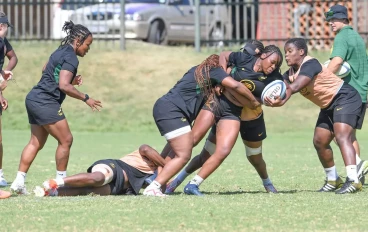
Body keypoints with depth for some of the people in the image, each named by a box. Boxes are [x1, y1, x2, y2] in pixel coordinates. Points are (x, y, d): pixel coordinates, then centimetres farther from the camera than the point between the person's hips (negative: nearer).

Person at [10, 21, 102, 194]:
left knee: (36, 143, 10)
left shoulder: (60, 52, 16)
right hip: (46, 102, -10)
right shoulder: (70, 58, -13)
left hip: (34, 100, 10)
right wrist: (85, 98, -13)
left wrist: (72, 80, 16)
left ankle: (19, 181, 5)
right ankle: (61, 181, 4)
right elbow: (64, 86, -21)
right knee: (65, 140, -2)